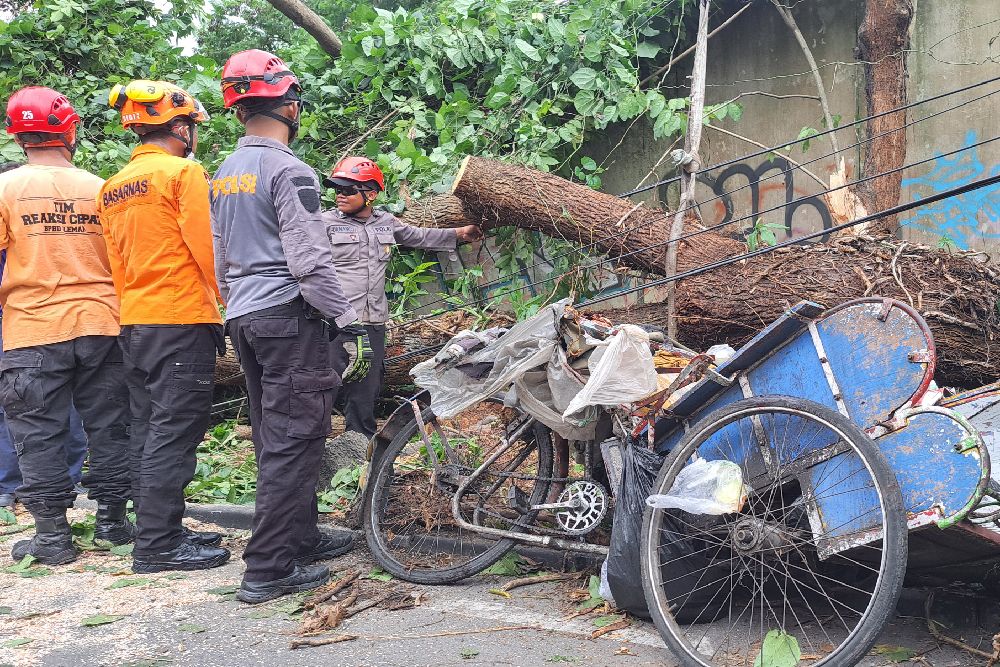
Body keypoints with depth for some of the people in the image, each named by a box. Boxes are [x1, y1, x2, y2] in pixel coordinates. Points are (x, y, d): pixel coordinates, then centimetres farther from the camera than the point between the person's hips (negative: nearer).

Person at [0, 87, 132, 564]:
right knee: (108, 425, 12)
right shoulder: (99, 188, 1)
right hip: (100, 326, 2)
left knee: (39, 434, 7)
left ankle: (52, 534, 11)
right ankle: (112, 520, 20)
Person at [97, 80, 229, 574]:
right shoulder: (183, 171, -9)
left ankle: (158, 532, 20)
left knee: (149, 430, 12)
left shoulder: (112, 188, 15)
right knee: (175, 432, -5)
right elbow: (205, 247, -14)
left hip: (134, 323, 8)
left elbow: (116, 262, 17)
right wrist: (221, 301, -5)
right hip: (183, 318, -8)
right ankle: (158, 545, -3)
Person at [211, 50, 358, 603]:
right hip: (290, 316, -9)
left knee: (274, 437, 15)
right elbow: (309, 260, -18)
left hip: (244, 318, 9)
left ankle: (302, 536, 28)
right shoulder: (288, 170, -13)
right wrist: (344, 316, -10)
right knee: (293, 440, -6)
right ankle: (268, 569, -4)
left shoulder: (224, 174, 14)